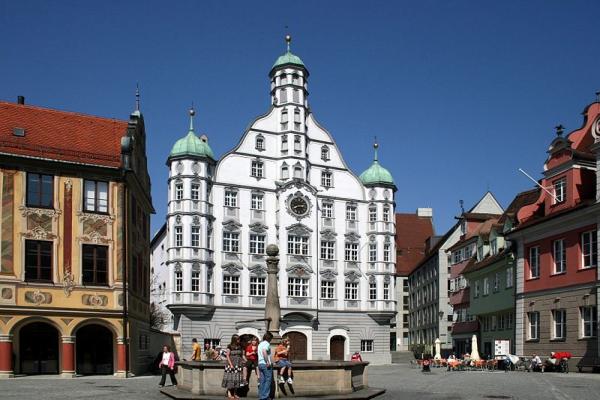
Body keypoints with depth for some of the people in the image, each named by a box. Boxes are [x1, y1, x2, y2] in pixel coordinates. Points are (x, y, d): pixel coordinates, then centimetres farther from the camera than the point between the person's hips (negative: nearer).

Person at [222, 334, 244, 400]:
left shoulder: (240, 346, 10)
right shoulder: (230, 346, -5)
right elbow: (227, 356, -7)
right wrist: (231, 364, -15)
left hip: (238, 365, 5)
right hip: (231, 364, -5)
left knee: (237, 378, 4)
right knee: (230, 378, -5)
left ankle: (235, 393, 11)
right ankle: (229, 393, 0)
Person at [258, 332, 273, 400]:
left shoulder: (260, 344, 18)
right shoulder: (267, 344, -9)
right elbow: (264, 351, -27)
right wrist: (267, 362, -25)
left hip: (260, 363, 8)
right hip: (265, 364, -8)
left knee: (262, 381, 10)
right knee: (268, 380, -4)